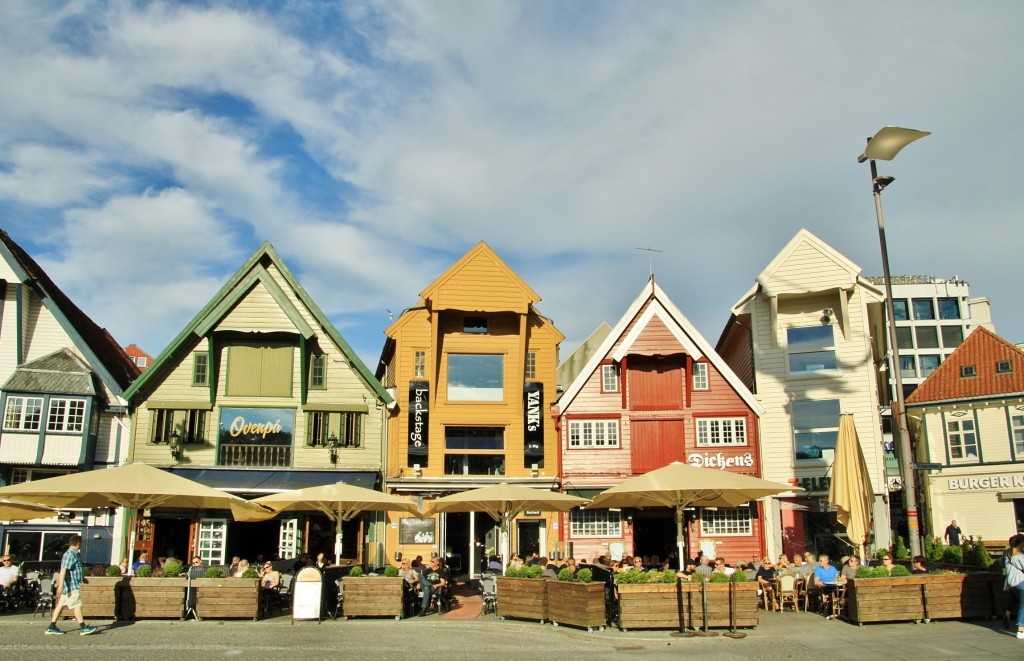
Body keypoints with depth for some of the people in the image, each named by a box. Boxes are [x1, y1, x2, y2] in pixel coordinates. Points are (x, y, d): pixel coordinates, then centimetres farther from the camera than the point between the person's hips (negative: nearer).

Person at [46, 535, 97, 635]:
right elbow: (63, 570, -25)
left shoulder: (75, 554, 16)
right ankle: (83, 628, -4)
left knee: (61, 605, 11)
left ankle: (52, 627, 14)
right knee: (77, 605, -6)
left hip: (73, 585, 10)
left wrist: (82, 578, 38)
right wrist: (61, 585, -31)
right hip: (71, 586, -10)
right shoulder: (70, 555, -17)